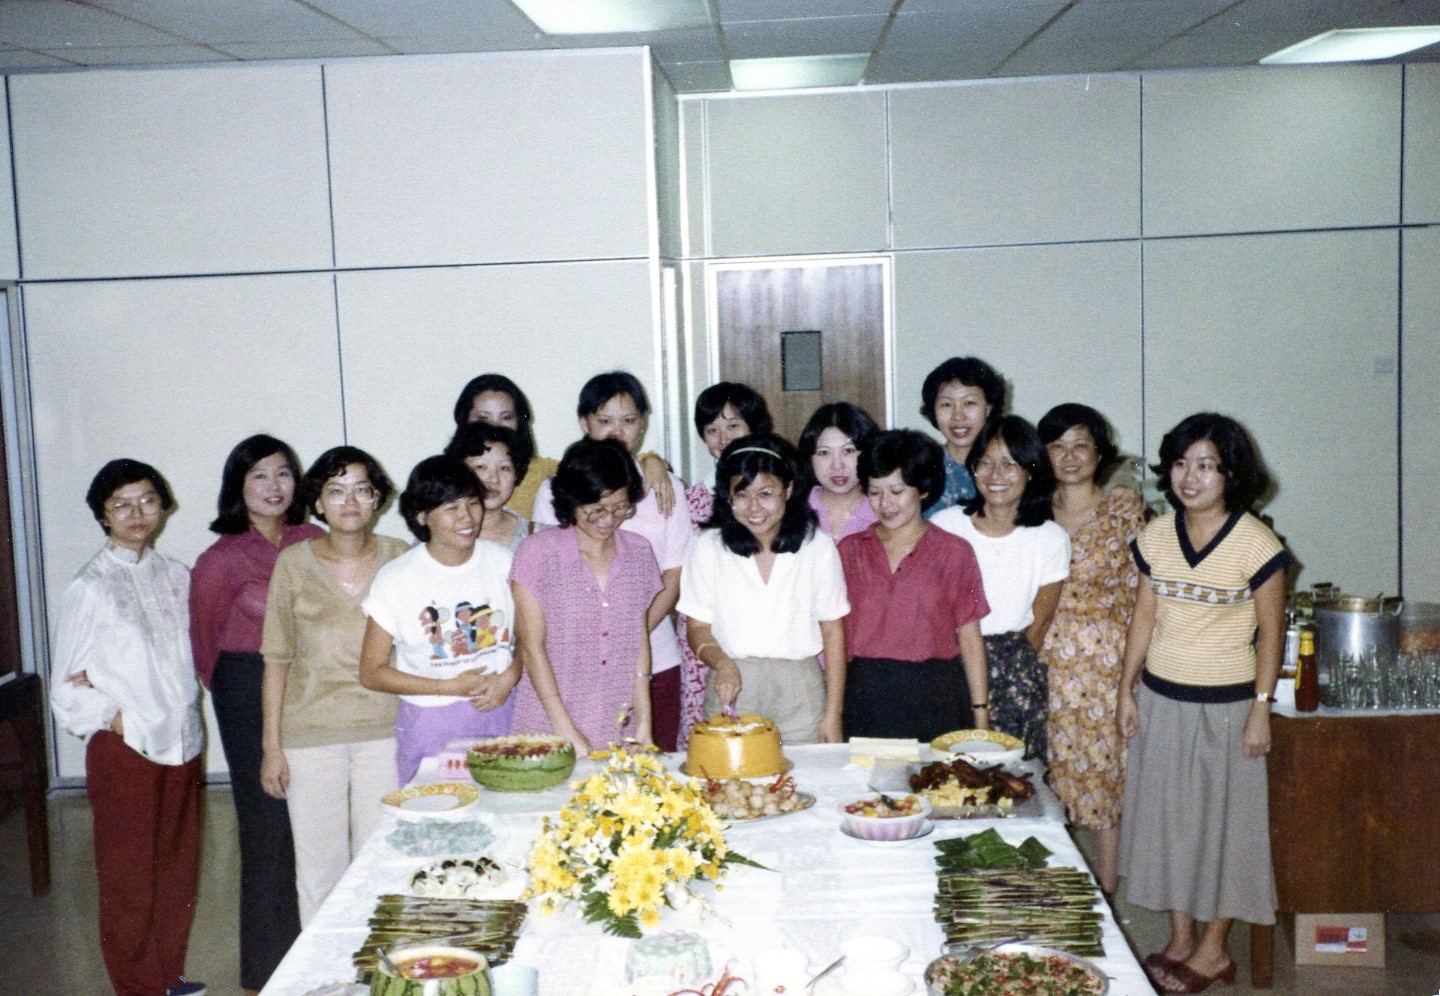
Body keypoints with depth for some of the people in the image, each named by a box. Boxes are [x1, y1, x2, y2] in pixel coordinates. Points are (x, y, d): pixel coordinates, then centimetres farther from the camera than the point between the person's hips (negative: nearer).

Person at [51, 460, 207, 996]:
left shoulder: (176, 576, 6)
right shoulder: (89, 588, -8)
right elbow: (66, 687, -6)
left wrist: (186, 705, 1)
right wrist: (113, 717, -10)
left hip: (182, 742, 5)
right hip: (125, 749, -5)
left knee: (179, 870, 13)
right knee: (128, 877, 5)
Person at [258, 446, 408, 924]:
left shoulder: (400, 558, 0)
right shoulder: (294, 563, -1)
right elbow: (277, 658, 3)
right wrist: (272, 745, 0)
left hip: (385, 729, 1)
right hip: (310, 734, 0)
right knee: (320, 867, 6)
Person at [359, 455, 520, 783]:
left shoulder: (502, 562, 3)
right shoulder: (395, 580, -6)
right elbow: (372, 673, -4)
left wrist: (509, 677, -10)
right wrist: (451, 687, -12)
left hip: (501, 717, 2)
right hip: (431, 726, -2)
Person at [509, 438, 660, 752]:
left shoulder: (639, 552, 7)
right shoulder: (537, 553, -5)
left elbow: (640, 643, 9)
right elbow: (532, 647, -7)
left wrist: (644, 724, 3)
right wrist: (567, 733, -11)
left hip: (621, 729, 3)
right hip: (549, 730, -3)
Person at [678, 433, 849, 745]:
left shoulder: (818, 547, 1)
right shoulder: (708, 548, 1)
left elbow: (833, 632, 4)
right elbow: (698, 628, 4)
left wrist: (833, 714, 0)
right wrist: (723, 664, -18)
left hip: (800, 693, 0)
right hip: (732, 685, 0)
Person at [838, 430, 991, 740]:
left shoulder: (954, 552, 4)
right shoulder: (850, 550, 8)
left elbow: (970, 638, 4)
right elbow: (837, 632, 9)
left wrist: (980, 714, 1)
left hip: (934, 696, -1)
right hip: (865, 698, 1)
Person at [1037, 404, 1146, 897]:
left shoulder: (1125, 508, -1)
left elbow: (1139, 587, 0)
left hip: (1107, 663, -2)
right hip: (1047, 664, 3)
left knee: (1106, 773, 2)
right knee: (1049, 780, 6)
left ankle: (1106, 896, 14)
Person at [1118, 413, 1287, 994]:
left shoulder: (1256, 544, -13)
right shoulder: (1156, 537, 0)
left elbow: (1270, 632, -8)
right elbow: (1144, 616, 7)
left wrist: (1261, 709, -10)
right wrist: (1127, 690, 6)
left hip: (1225, 706, -4)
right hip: (1161, 700, 5)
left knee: (1222, 820, 6)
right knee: (1166, 816, 11)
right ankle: (1180, 939, 25)